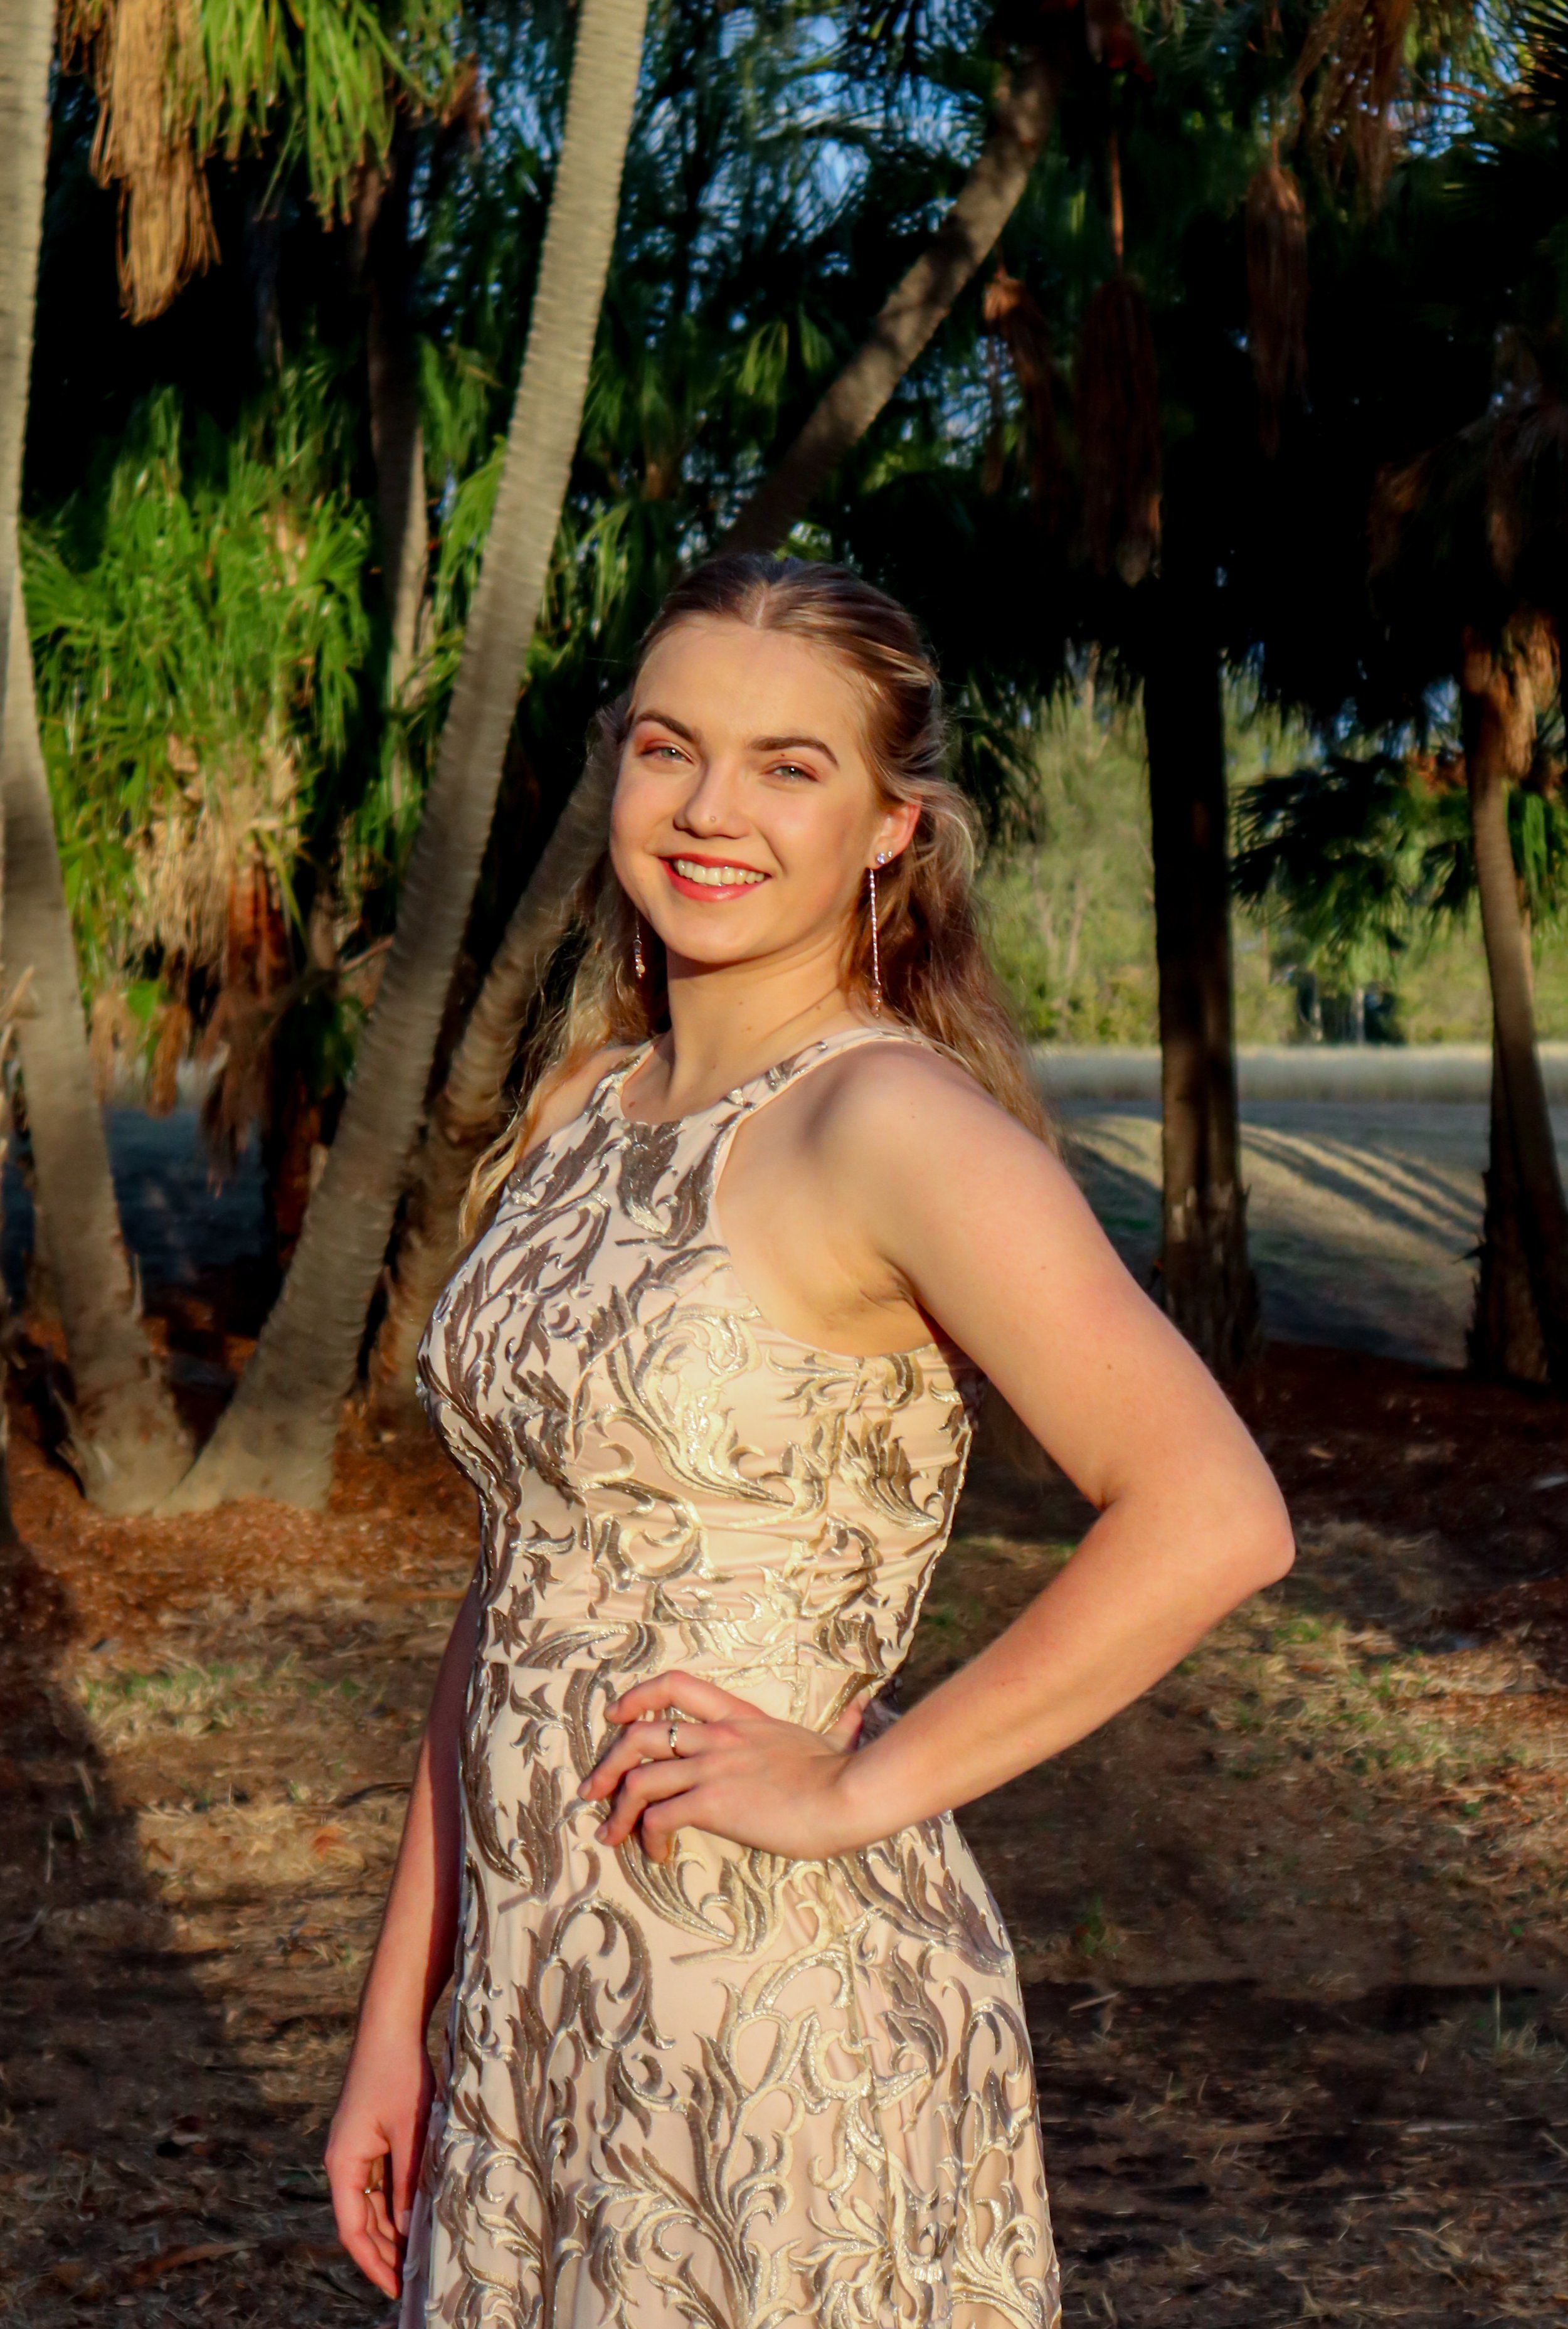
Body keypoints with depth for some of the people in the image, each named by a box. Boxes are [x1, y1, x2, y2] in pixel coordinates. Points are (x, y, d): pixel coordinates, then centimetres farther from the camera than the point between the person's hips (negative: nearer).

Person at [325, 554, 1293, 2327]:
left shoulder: (894, 1121, -15)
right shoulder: (589, 1108, 8)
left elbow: (1214, 1521, -26)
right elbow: (519, 1589, 12)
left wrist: (858, 1786, -19)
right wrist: (399, 2017, 11)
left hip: (798, 2028, -7)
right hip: (544, 2013, 7)